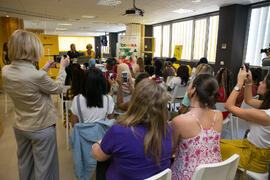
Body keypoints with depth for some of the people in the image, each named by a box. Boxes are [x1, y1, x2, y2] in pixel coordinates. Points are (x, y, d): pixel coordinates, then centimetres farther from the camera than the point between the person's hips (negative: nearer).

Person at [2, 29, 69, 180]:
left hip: (20, 127, 7)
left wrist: (44, 70, 10)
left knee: (24, 165, 28)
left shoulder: (6, 71, -9)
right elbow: (58, 88, -13)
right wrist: (62, 68, -1)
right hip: (41, 129, -7)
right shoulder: (37, 76, -31)